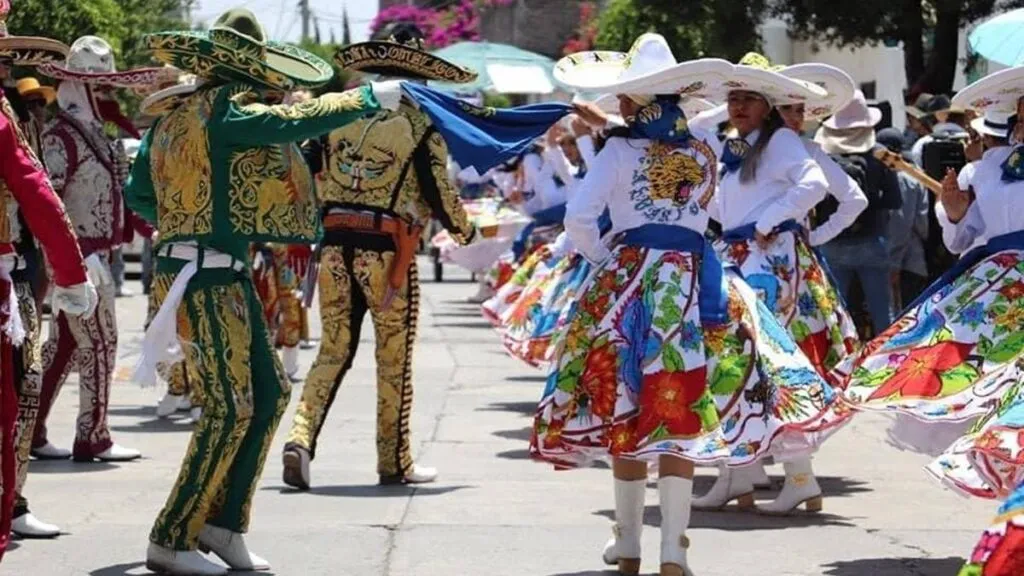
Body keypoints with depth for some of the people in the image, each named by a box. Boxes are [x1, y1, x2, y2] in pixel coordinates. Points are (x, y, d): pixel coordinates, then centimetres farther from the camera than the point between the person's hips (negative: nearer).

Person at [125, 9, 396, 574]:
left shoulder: (171, 118, 13)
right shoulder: (223, 113, -14)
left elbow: (139, 195, 20)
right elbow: (300, 119, -15)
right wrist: (371, 98, -5)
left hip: (226, 277, 10)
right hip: (206, 278, -10)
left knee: (268, 392, 12)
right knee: (230, 407, -7)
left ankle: (222, 521, 16)